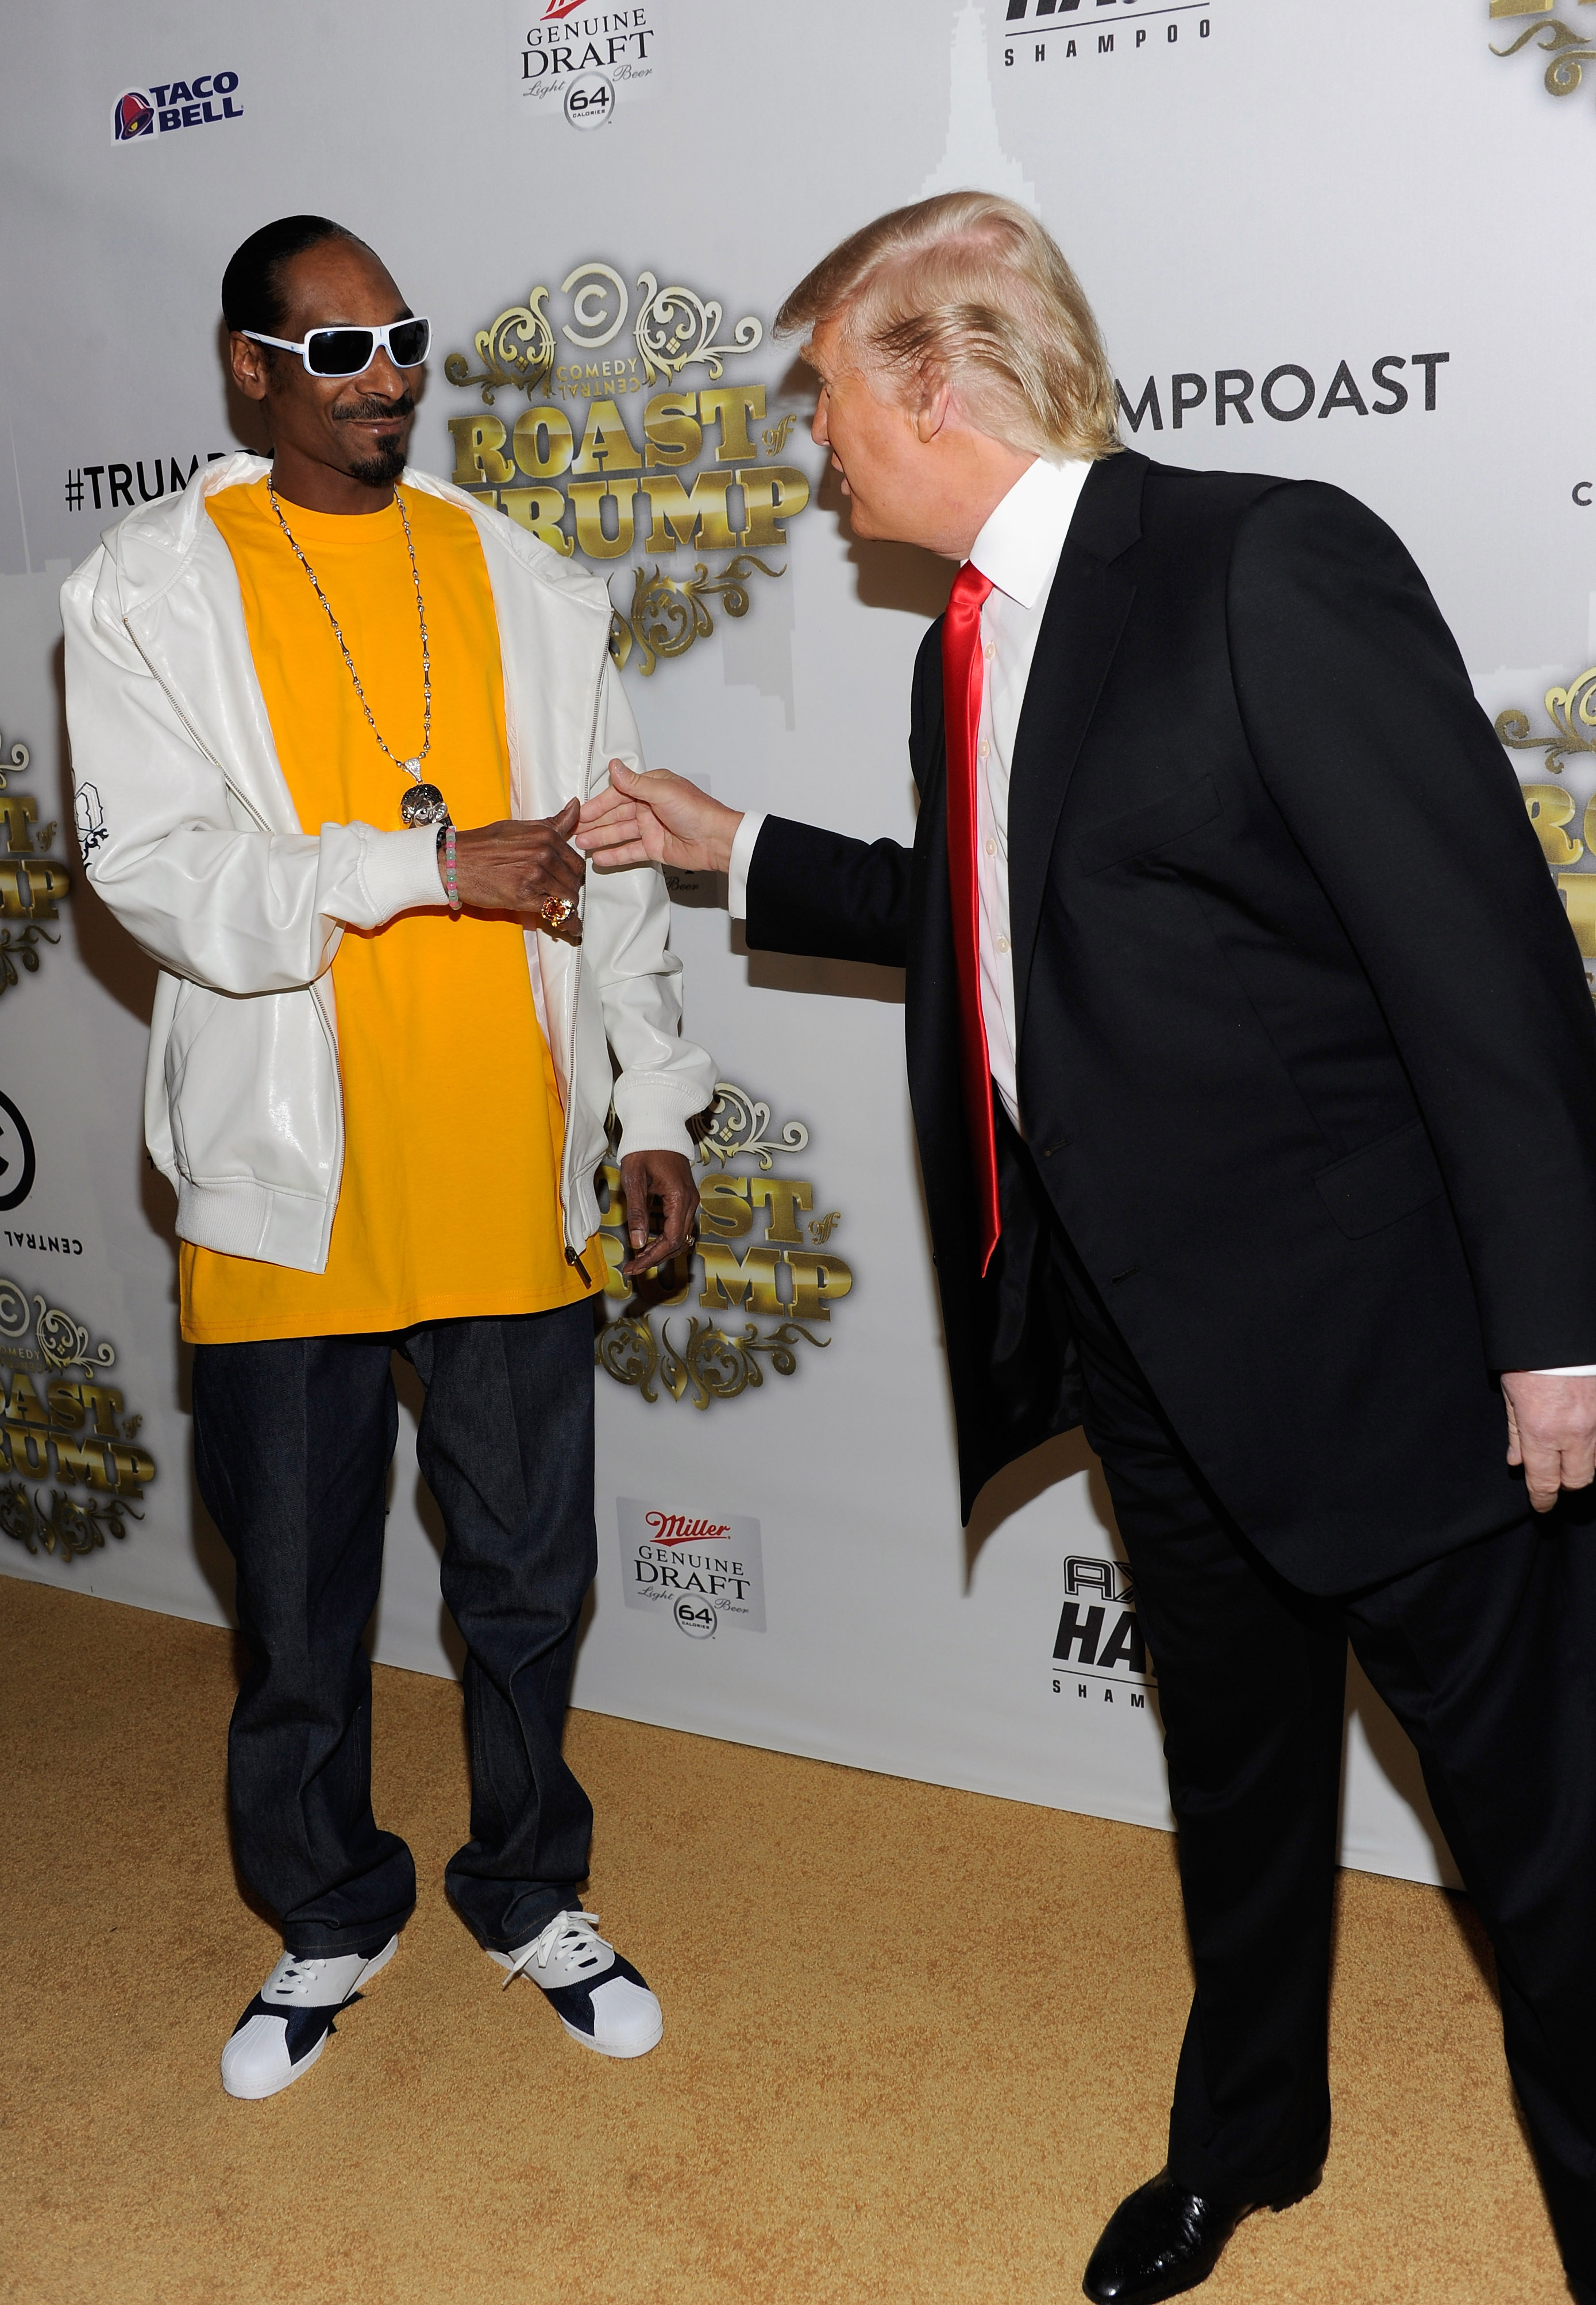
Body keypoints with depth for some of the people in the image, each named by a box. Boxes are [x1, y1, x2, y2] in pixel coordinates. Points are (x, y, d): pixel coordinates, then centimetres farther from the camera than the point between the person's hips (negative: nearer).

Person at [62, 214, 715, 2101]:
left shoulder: (521, 579, 9)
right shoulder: (151, 588, 0)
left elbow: (609, 863, 10)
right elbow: (159, 872, -12)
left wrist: (654, 1098, 7)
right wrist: (431, 864, -19)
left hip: (510, 1175, 2)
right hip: (289, 1185, -2)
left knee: (527, 1576, 13)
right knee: (299, 1599, 12)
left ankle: (530, 1892, 36)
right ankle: (330, 1917, 36)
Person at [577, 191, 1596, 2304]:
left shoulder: (1270, 564, -15)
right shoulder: (965, 649, 10)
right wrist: (728, 847, 27)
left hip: (1372, 1330, -8)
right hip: (1146, 1335, 8)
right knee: (1236, 1767, 24)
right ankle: (1248, 2133, 47)